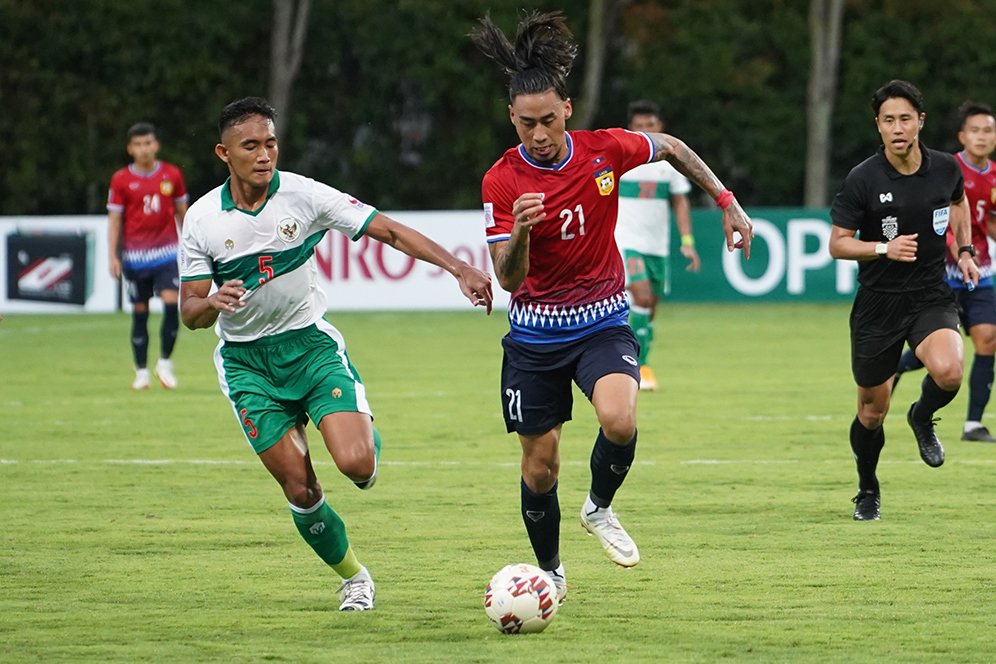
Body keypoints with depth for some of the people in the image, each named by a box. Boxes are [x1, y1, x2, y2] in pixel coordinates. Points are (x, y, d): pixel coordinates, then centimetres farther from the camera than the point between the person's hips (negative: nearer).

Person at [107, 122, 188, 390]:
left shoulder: (172, 175, 5)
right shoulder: (121, 180, 0)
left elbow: (182, 212, 14)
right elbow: (114, 220, 2)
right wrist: (113, 257, -4)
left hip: (166, 253, 1)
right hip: (135, 255, 0)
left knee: (172, 303, -15)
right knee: (140, 313, 3)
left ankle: (165, 363, 0)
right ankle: (141, 371, 12)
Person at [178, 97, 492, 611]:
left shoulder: (304, 195, -10)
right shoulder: (201, 218, -7)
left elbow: (390, 232, -8)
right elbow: (190, 312, -2)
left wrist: (458, 268, -18)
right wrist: (213, 302, -27)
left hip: (310, 342, -1)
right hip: (247, 361, 1)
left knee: (356, 464, -19)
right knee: (299, 489, -5)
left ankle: (367, 436, 19)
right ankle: (353, 577, 19)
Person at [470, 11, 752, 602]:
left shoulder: (604, 150, -10)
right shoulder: (503, 181, -14)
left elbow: (672, 147, 12)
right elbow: (508, 278, -18)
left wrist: (727, 202, 11)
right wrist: (520, 232, -38)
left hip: (602, 321, 0)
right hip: (536, 334, 0)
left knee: (619, 420, -29)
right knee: (540, 466, 6)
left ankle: (600, 508, 2)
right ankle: (550, 571, 31)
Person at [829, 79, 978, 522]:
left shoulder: (945, 168, -3)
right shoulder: (863, 179, -13)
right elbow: (837, 244, -8)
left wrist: (964, 250, 10)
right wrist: (884, 248, -23)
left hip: (931, 298, 1)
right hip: (878, 303, -1)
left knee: (948, 372, -28)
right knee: (872, 410, 7)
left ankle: (923, 418, 8)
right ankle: (868, 492, 33)